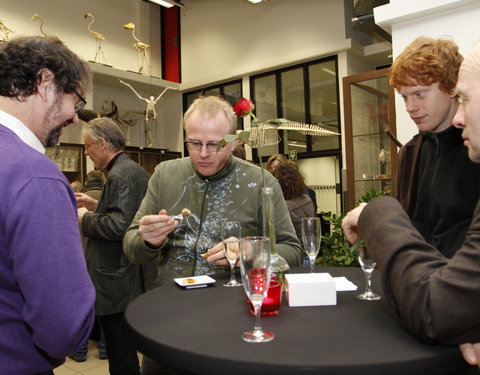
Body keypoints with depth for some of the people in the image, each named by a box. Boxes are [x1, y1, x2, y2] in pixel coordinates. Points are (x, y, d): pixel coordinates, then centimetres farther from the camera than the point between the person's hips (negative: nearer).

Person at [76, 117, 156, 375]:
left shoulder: (119, 175, -18)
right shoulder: (136, 170, 12)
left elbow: (117, 226, -27)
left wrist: (86, 218, -11)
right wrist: (96, 205, 14)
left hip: (117, 283, -10)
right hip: (136, 277, 10)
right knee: (129, 348, 22)